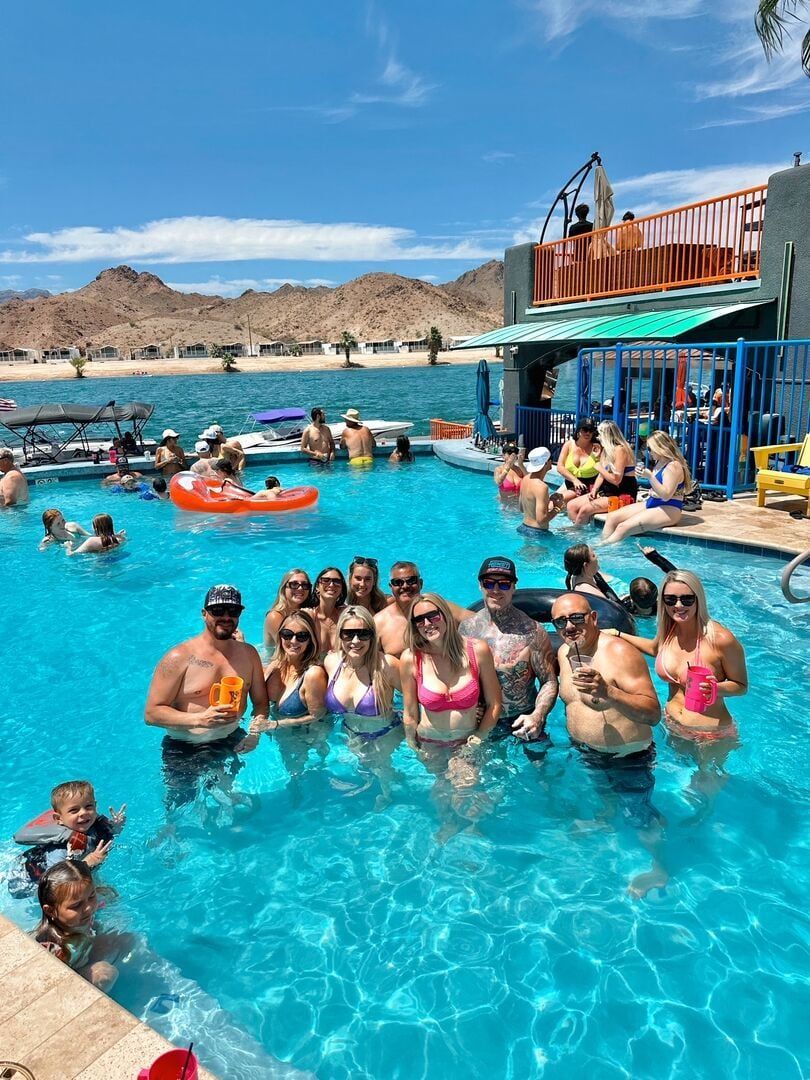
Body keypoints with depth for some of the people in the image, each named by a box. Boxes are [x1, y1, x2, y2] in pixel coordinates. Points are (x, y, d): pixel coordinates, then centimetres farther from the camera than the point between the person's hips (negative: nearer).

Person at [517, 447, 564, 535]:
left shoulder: (526, 479, 3)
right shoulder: (541, 487, -24)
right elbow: (541, 519, -28)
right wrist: (557, 508, -12)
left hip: (524, 527, 9)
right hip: (537, 532, -9)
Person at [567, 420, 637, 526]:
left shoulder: (620, 449, -15)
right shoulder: (607, 450, 14)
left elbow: (616, 480, -21)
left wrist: (600, 468, -10)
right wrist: (594, 490, -3)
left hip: (623, 496, -10)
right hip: (607, 492, 10)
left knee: (585, 509, -22)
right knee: (571, 505, -3)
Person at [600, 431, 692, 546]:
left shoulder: (674, 466, -14)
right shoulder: (659, 463, 14)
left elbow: (666, 495, -23)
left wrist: (650, 476, -29)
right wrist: (643, 474, 9)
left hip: (668, 510, -10)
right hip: (651, 503, 10)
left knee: (623, 527, -27)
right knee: (612, 517, -5)